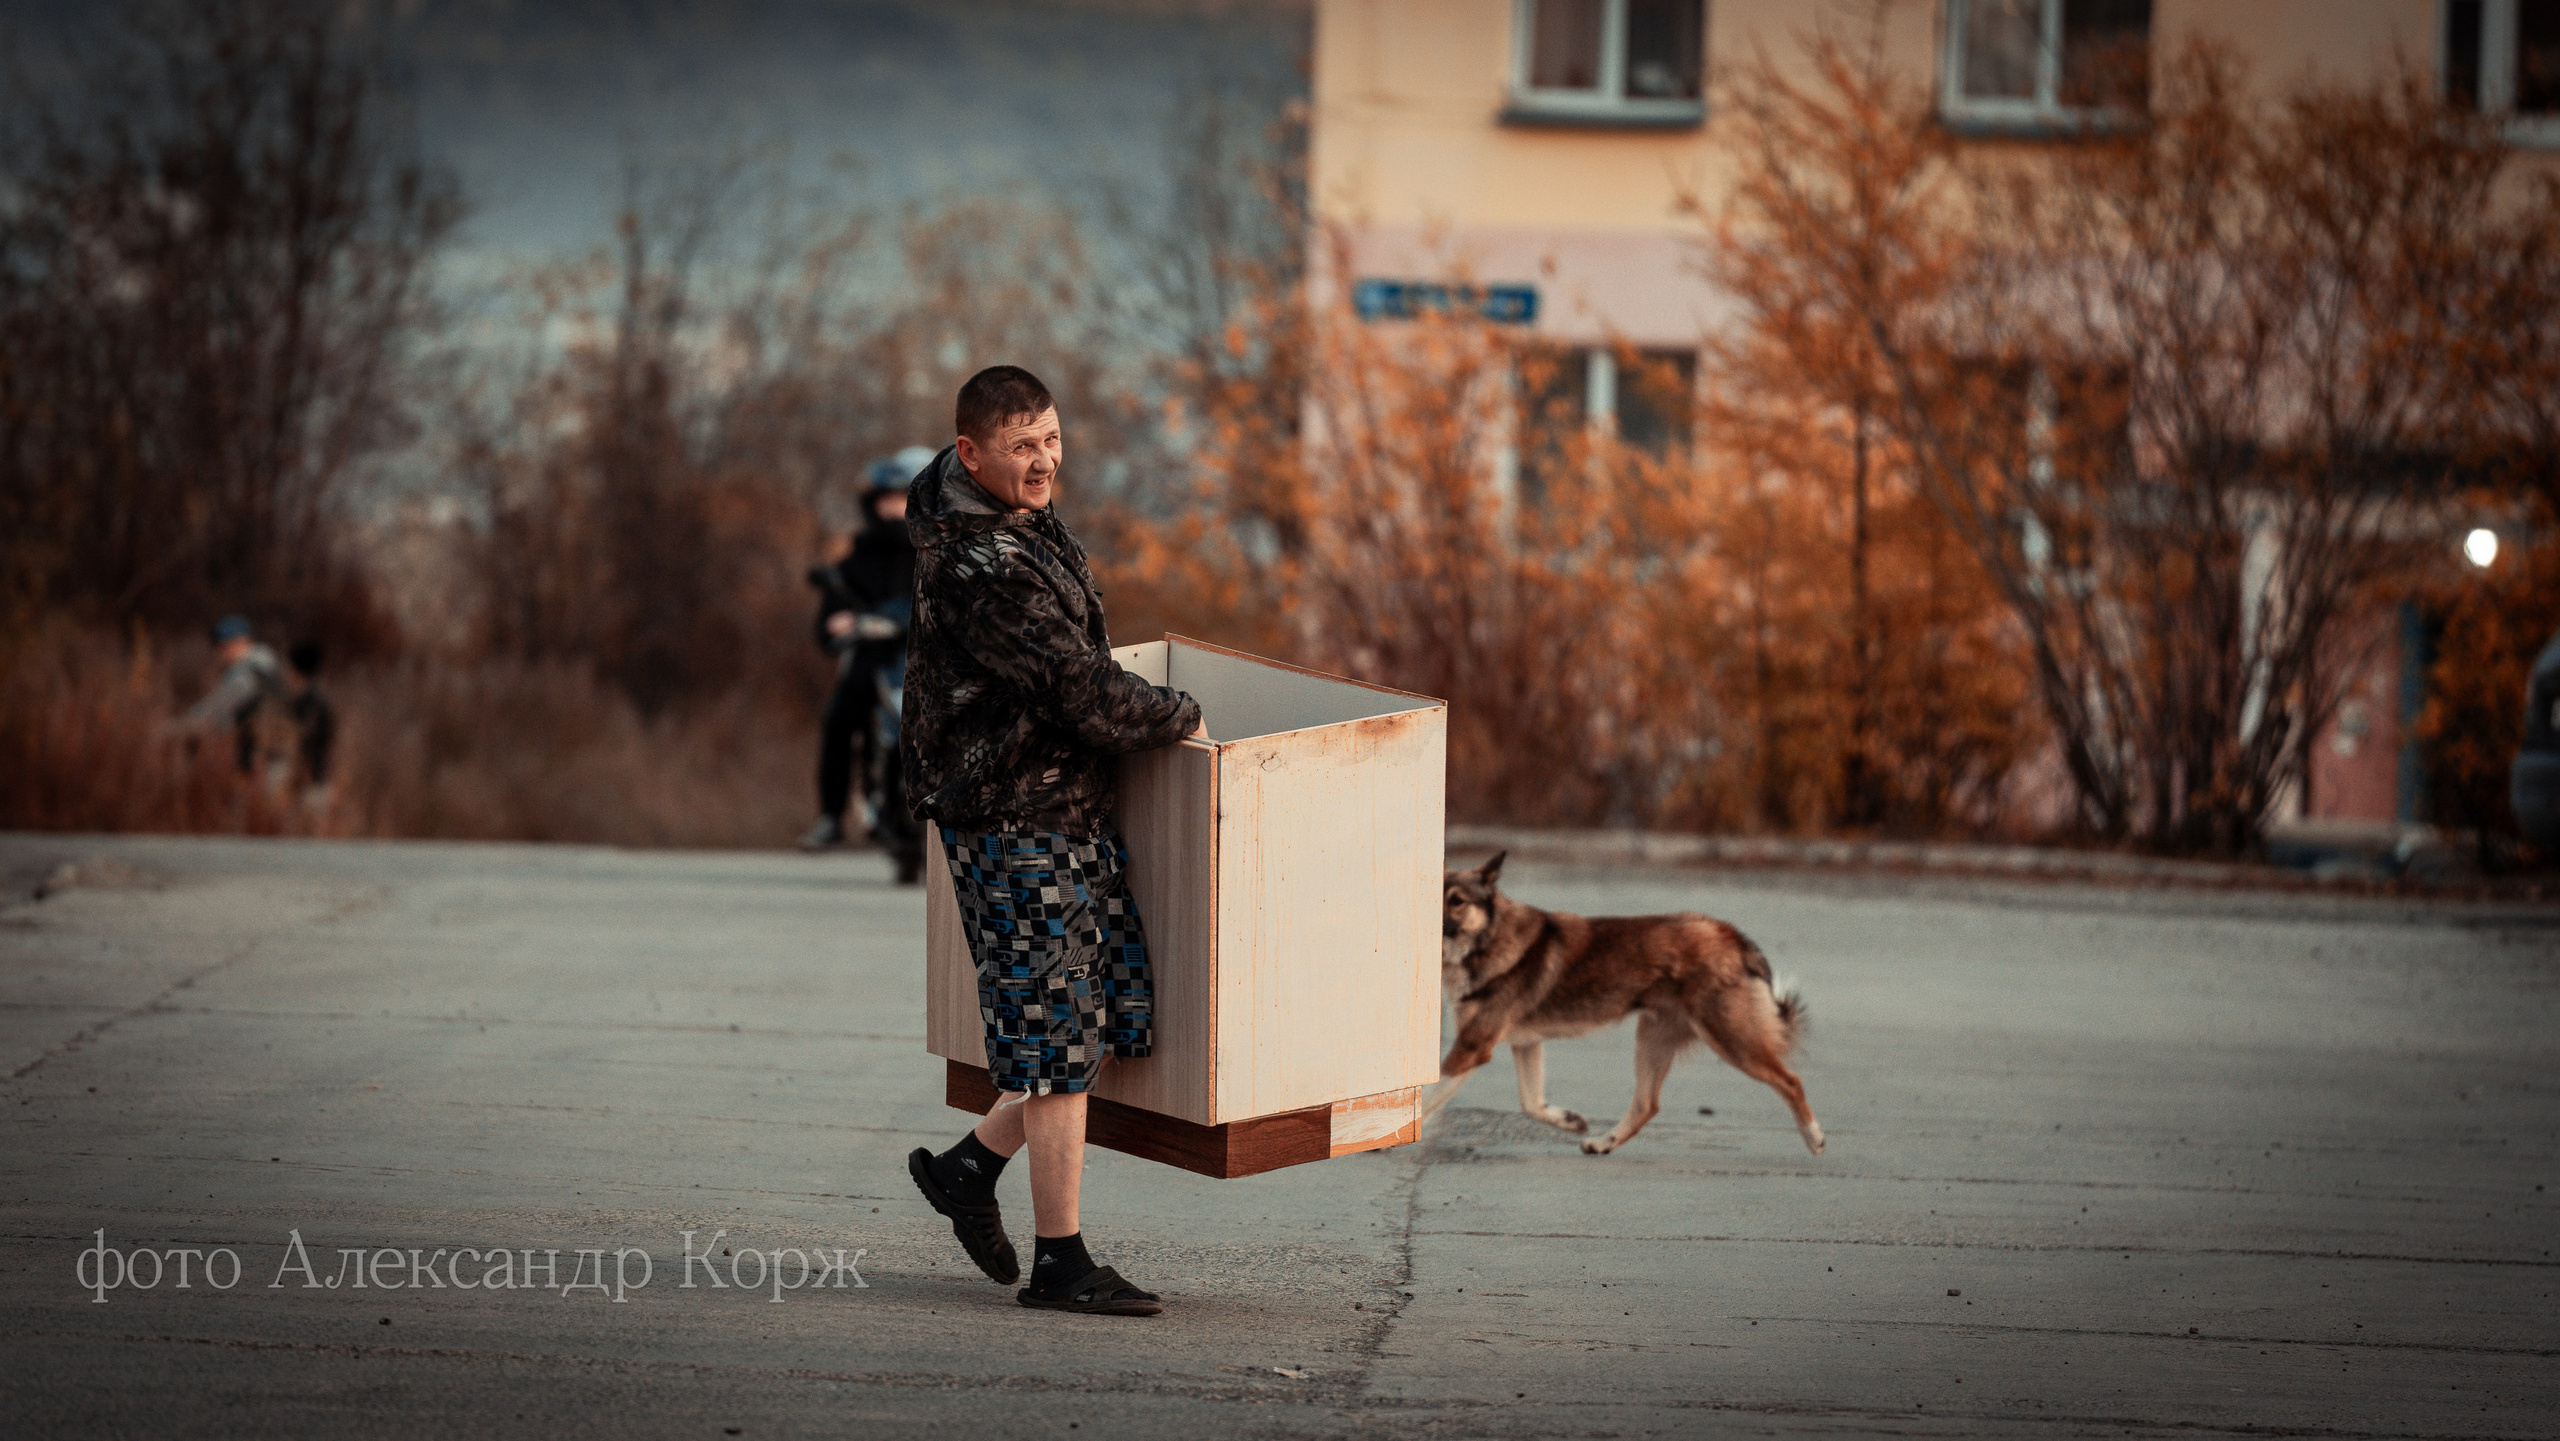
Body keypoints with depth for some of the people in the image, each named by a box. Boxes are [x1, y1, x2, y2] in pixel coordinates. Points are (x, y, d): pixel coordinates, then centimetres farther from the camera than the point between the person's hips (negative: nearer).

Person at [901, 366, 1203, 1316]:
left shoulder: (1022, 515, 9)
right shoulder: (976, 569, -24)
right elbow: (1083, 696, -23)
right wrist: (1181, 719, -8)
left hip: (1074, 807, 10)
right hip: (1012, 818, -10)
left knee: (1119, 1013, 9)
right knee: (1058, 1038, -5)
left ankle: (971, 1166, 23)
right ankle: (1060, 1264, 2)